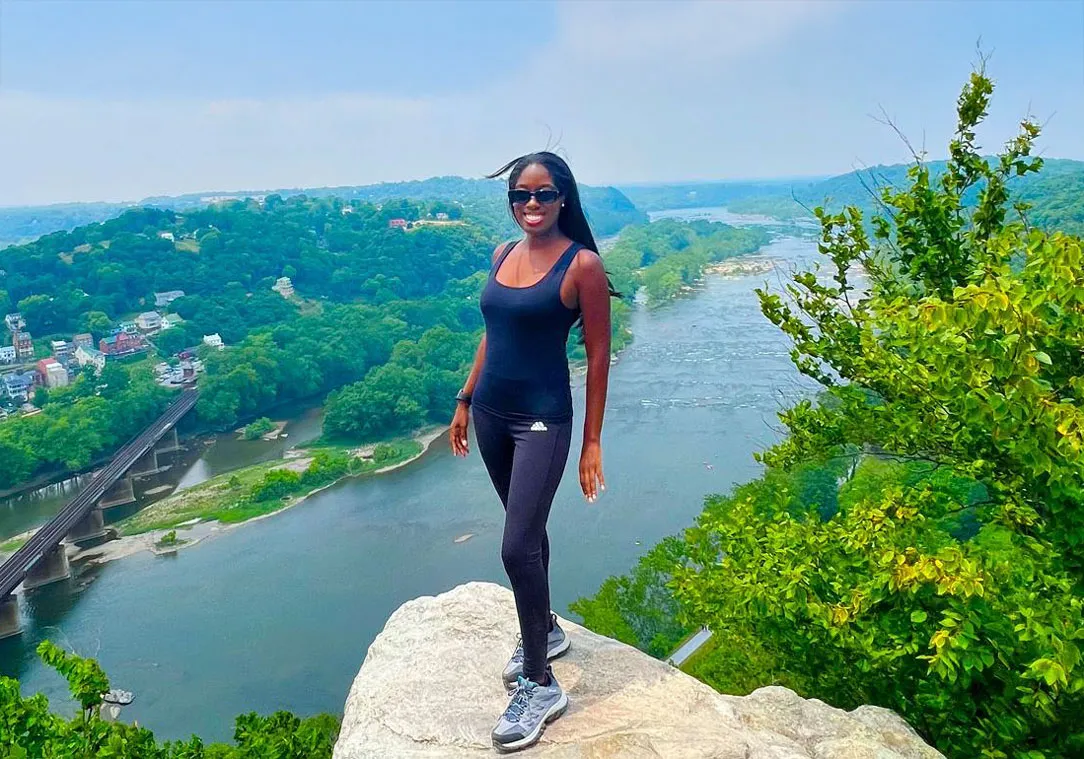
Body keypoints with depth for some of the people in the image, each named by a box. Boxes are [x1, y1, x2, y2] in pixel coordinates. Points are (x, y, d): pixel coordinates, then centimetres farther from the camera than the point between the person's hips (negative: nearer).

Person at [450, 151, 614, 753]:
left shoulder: (581, 264, -11)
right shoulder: (503, 255, 7)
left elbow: (598, 354, -9)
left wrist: (592, 443, -10)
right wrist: (465, 400, 15)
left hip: (542, 420, -6)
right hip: (491, 413, 7)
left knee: (517, 548, -9)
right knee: (527, 528, 20)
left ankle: (540, 685, 8)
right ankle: (545, 630, 40)